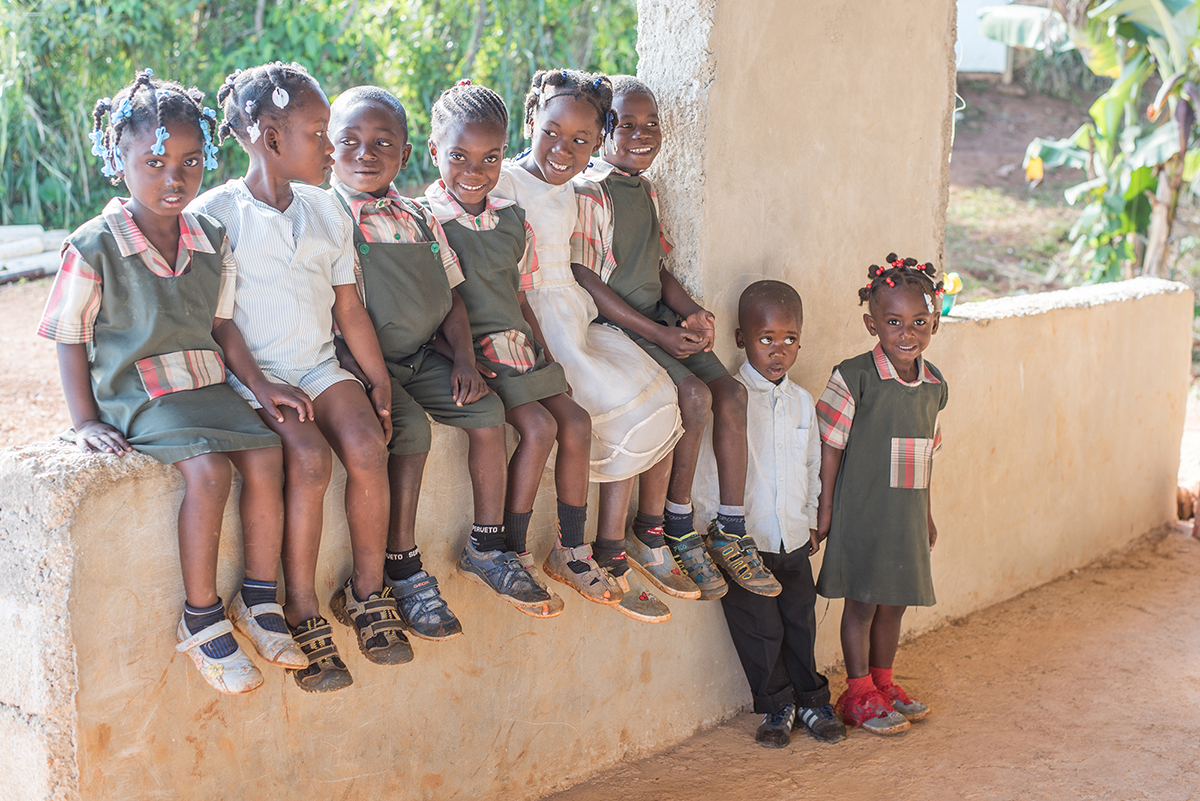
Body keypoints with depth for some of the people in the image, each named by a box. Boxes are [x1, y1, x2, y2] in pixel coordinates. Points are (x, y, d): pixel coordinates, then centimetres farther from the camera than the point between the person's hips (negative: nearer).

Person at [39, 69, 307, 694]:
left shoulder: (211, 240, 7)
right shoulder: (93, 248, -9)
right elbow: (70, 338, -4)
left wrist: (260, 385, 6)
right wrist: (85, 421, -10)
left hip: (205, 385, 6)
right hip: (134, 392, -6)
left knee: (264, 455, -15)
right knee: (209, 468, -27)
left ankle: (258, 601, -1)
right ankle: (201, 619, -15)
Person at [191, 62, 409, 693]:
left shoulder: (325, 212, 14)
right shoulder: (214, 214, -4)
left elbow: (349, 308, 15)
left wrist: (379, 380, 7)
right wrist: (261, 386, -17)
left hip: (318, 364, 5)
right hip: (251, 374, -5)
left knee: (367, 445, -23)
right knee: (309, 458, -29)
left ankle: (367, 594, -6)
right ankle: (303, 616, -17)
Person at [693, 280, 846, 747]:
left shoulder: (802, 402, 7)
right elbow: (708, 465, -10)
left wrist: (812, 519, 16)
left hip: (794, 539, 4)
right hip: (745, 542, -4)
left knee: (801, 622, 13)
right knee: (759, 629, 4)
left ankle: (811, 699, 30)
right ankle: (776, 706, 22)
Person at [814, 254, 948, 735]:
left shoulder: (933, 385, 5)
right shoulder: (854, 379, -14)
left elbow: (925, 455, 14)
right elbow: (831, 446, -10)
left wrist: (926, 513, 18)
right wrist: (825, 508, -9)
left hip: (907, 516, 6)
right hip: (861, 513, -6)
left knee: (895, 603, 15)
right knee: (862, 602, 4)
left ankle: (883, 683, 31)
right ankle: (859, 695, 17)